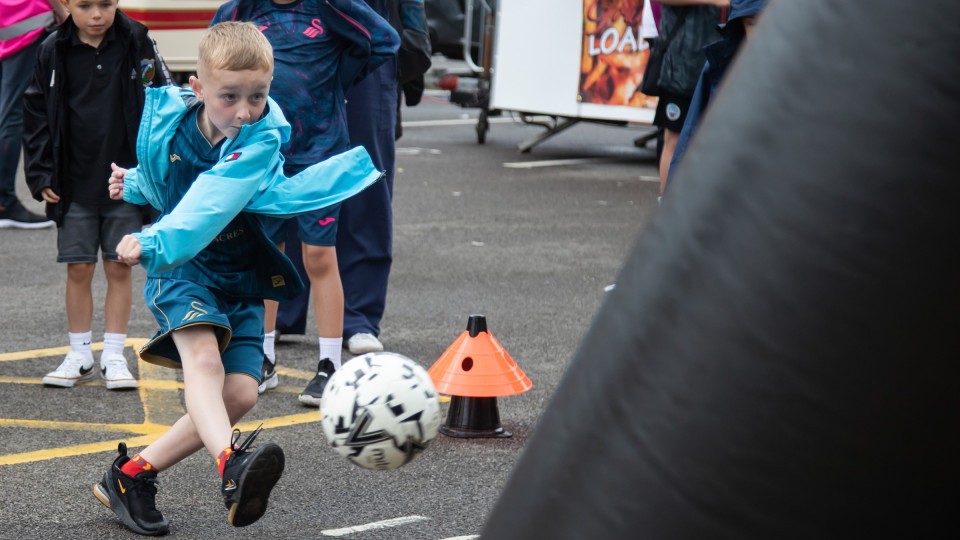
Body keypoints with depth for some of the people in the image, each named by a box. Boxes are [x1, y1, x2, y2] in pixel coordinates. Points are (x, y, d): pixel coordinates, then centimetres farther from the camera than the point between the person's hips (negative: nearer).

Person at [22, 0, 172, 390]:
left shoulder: (137, 44, -4)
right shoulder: (53, 52, -2)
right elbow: (37, 114, 4)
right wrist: (41, 176, -1)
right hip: (75, 185, 1)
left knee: (119, 268, 4)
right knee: (78, 269, 5)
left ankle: (113, 357, 13)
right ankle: (79, 356, 17)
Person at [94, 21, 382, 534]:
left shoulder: (261, 140, -20)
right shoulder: (167, 117, -10)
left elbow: (211, 203, -40)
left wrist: (153, 243, -51)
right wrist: (132, 183, 1)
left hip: (239, 275, 1)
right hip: (181, 267, -1)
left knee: (241, 392, -11)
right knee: (203, 358, -28)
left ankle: (132, 474, 2)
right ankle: (231, 464, -55)